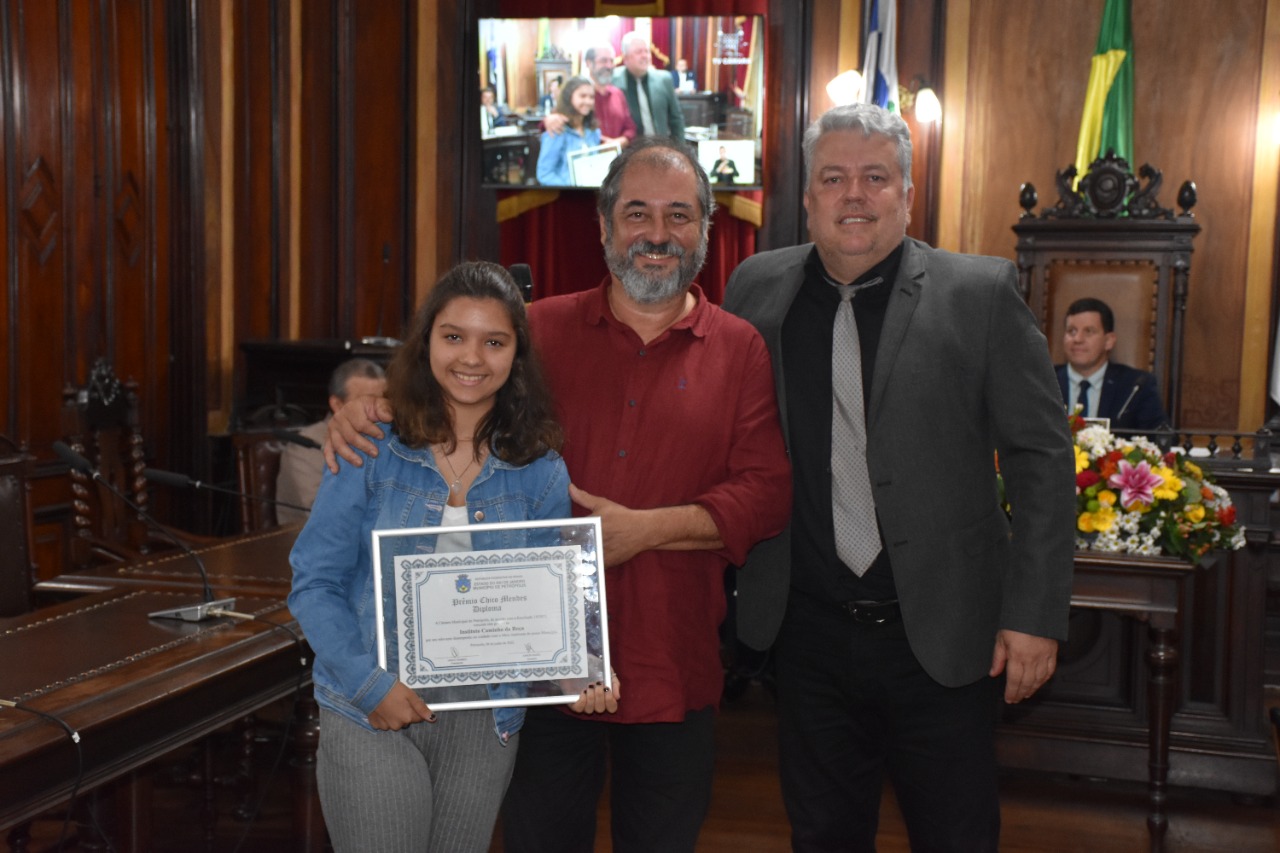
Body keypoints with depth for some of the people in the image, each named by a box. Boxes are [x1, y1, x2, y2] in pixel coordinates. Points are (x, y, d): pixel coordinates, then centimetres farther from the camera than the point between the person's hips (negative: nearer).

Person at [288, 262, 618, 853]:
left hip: (482, 720, 3)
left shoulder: (540, 473, 0)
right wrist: (369, 682, -16)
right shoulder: (373, 451, -6)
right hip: (372, 714, -2)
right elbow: (315, 583, -5)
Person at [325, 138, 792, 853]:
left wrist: (647, 528, -16)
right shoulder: (543, 330, 4)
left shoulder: (740, 350, 2)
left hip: (672, 667, 0)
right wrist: (366, 407, -10)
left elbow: (768, 491, -4)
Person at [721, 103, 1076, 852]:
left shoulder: (981, 293, -5)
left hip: (944, 634, -2)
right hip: (811, 628, 3)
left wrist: (1035, 615, -9)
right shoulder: (758, 288, 4)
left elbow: (1042, 458, -5)